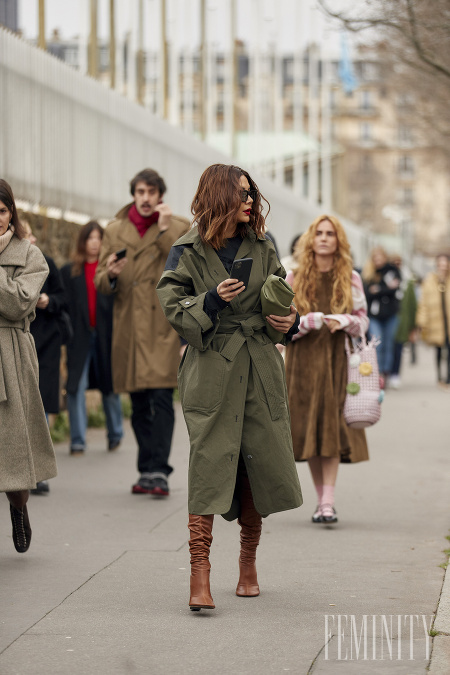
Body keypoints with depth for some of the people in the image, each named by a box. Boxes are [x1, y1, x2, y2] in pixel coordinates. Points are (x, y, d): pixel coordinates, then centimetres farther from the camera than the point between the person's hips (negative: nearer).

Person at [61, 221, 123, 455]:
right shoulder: (69, 271, 10)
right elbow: (64, 304, 5)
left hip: (106, 335, 0)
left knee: (110, 387, 8)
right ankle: (78, 441, -1)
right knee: (76, 387, -6)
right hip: (79, 337, 1)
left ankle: (115, 435, 24)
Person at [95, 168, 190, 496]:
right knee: (139, 405, 8)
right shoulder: (115, 231, 13)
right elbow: (102, 283, 13)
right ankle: (148, 471, 16)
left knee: (162, 399, -14)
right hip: (129, 330, 4)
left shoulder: (180, 227, 5)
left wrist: (165, 231, -11)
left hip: (164, 327, -4)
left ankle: (158, 471, -17)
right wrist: (110, 275, -10)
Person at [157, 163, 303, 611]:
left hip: (260, 369, 5)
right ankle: (200, 574, -10)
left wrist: (290, 318, 1)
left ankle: (248, 562, 26)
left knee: (262, 461, 7)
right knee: (209, 462, -10)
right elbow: (172, 306, -6)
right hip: (210, 369, -4)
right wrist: (213, 300, -20)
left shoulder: (261, 246, 12)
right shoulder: (188, 251, -1)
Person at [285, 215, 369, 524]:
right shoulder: (294, 279, 6)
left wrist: (344, 321, -12)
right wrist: (308, 322, -14)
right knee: (308, 429, 0)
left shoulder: (350, 279, 7)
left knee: (332, 427, -12)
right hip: (303, 361, 1)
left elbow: (363, 321, 9)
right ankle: (321, 498, 10)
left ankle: (328, 501, -17)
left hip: (337, 360, -1)